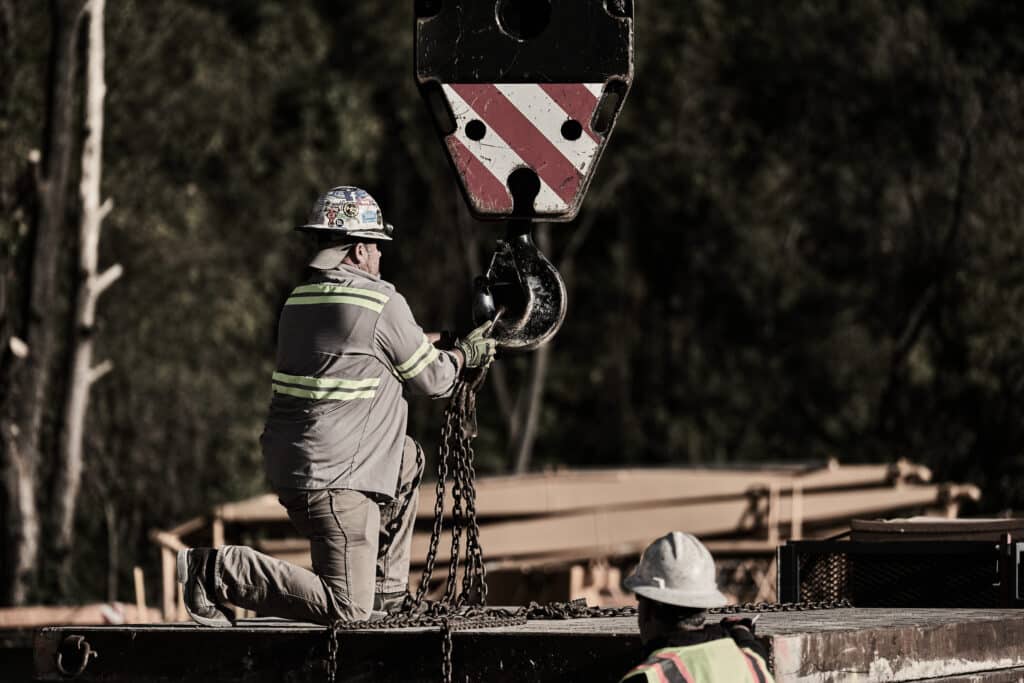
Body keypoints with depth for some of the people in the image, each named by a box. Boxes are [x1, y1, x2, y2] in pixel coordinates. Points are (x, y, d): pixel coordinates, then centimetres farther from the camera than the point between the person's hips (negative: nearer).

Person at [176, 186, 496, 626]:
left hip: (289, 460, 9)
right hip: (333, 481, -9)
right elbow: (430, 380, 0)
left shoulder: (301, 297, 12)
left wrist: (449, 340, 34)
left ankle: (386, 591, 28)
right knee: (347, 611, -9)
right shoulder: (382, 303, -11)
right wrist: (465, 355, 21)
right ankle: (219, 572, -12)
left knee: (408, 460, 31)